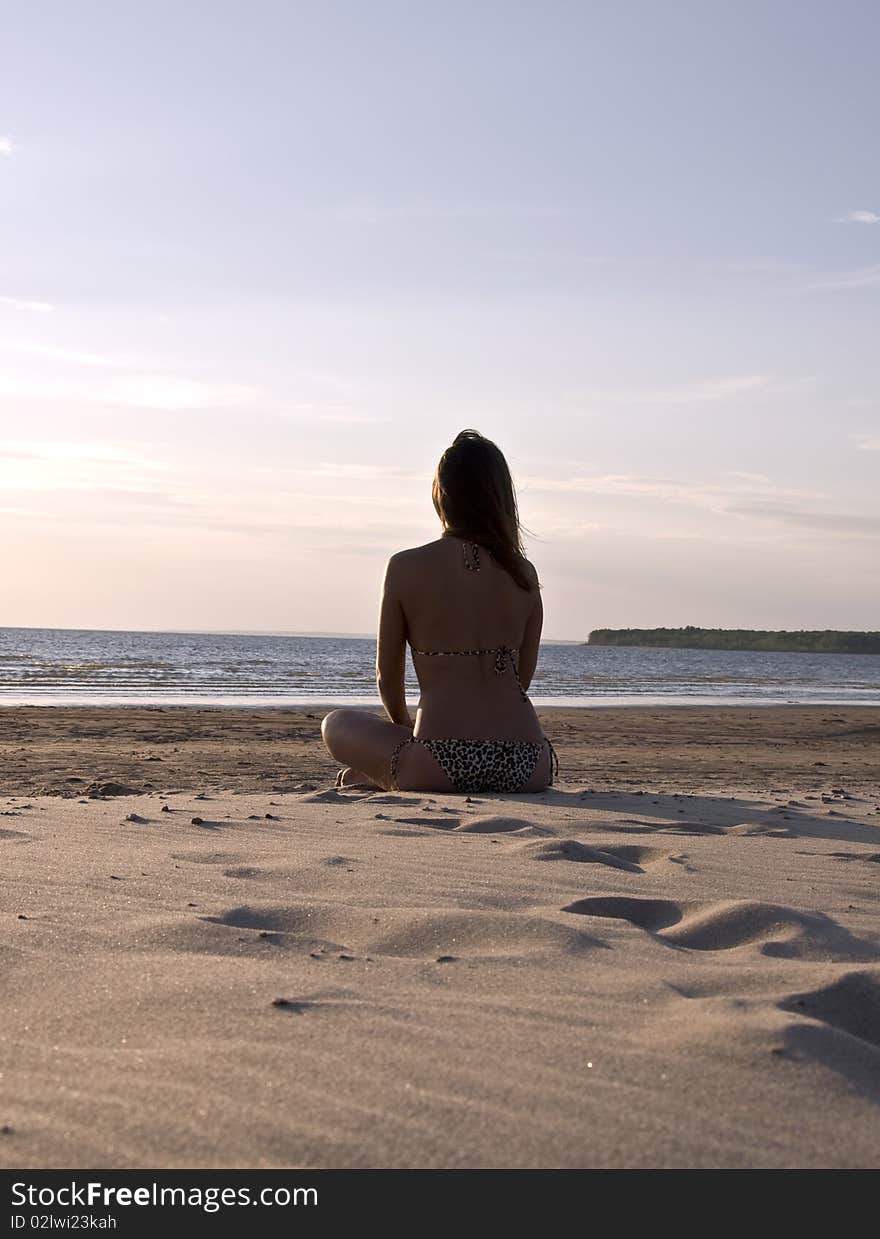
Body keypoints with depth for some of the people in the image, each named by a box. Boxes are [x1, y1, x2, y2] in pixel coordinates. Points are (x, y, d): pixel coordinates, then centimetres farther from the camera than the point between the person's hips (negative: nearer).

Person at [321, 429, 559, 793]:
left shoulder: (405, 567, -1)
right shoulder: (524, 573, 8)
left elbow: (387, 676, 8)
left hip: (441, 763, -1)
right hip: (526, 768, 1)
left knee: (337, 724, 26)